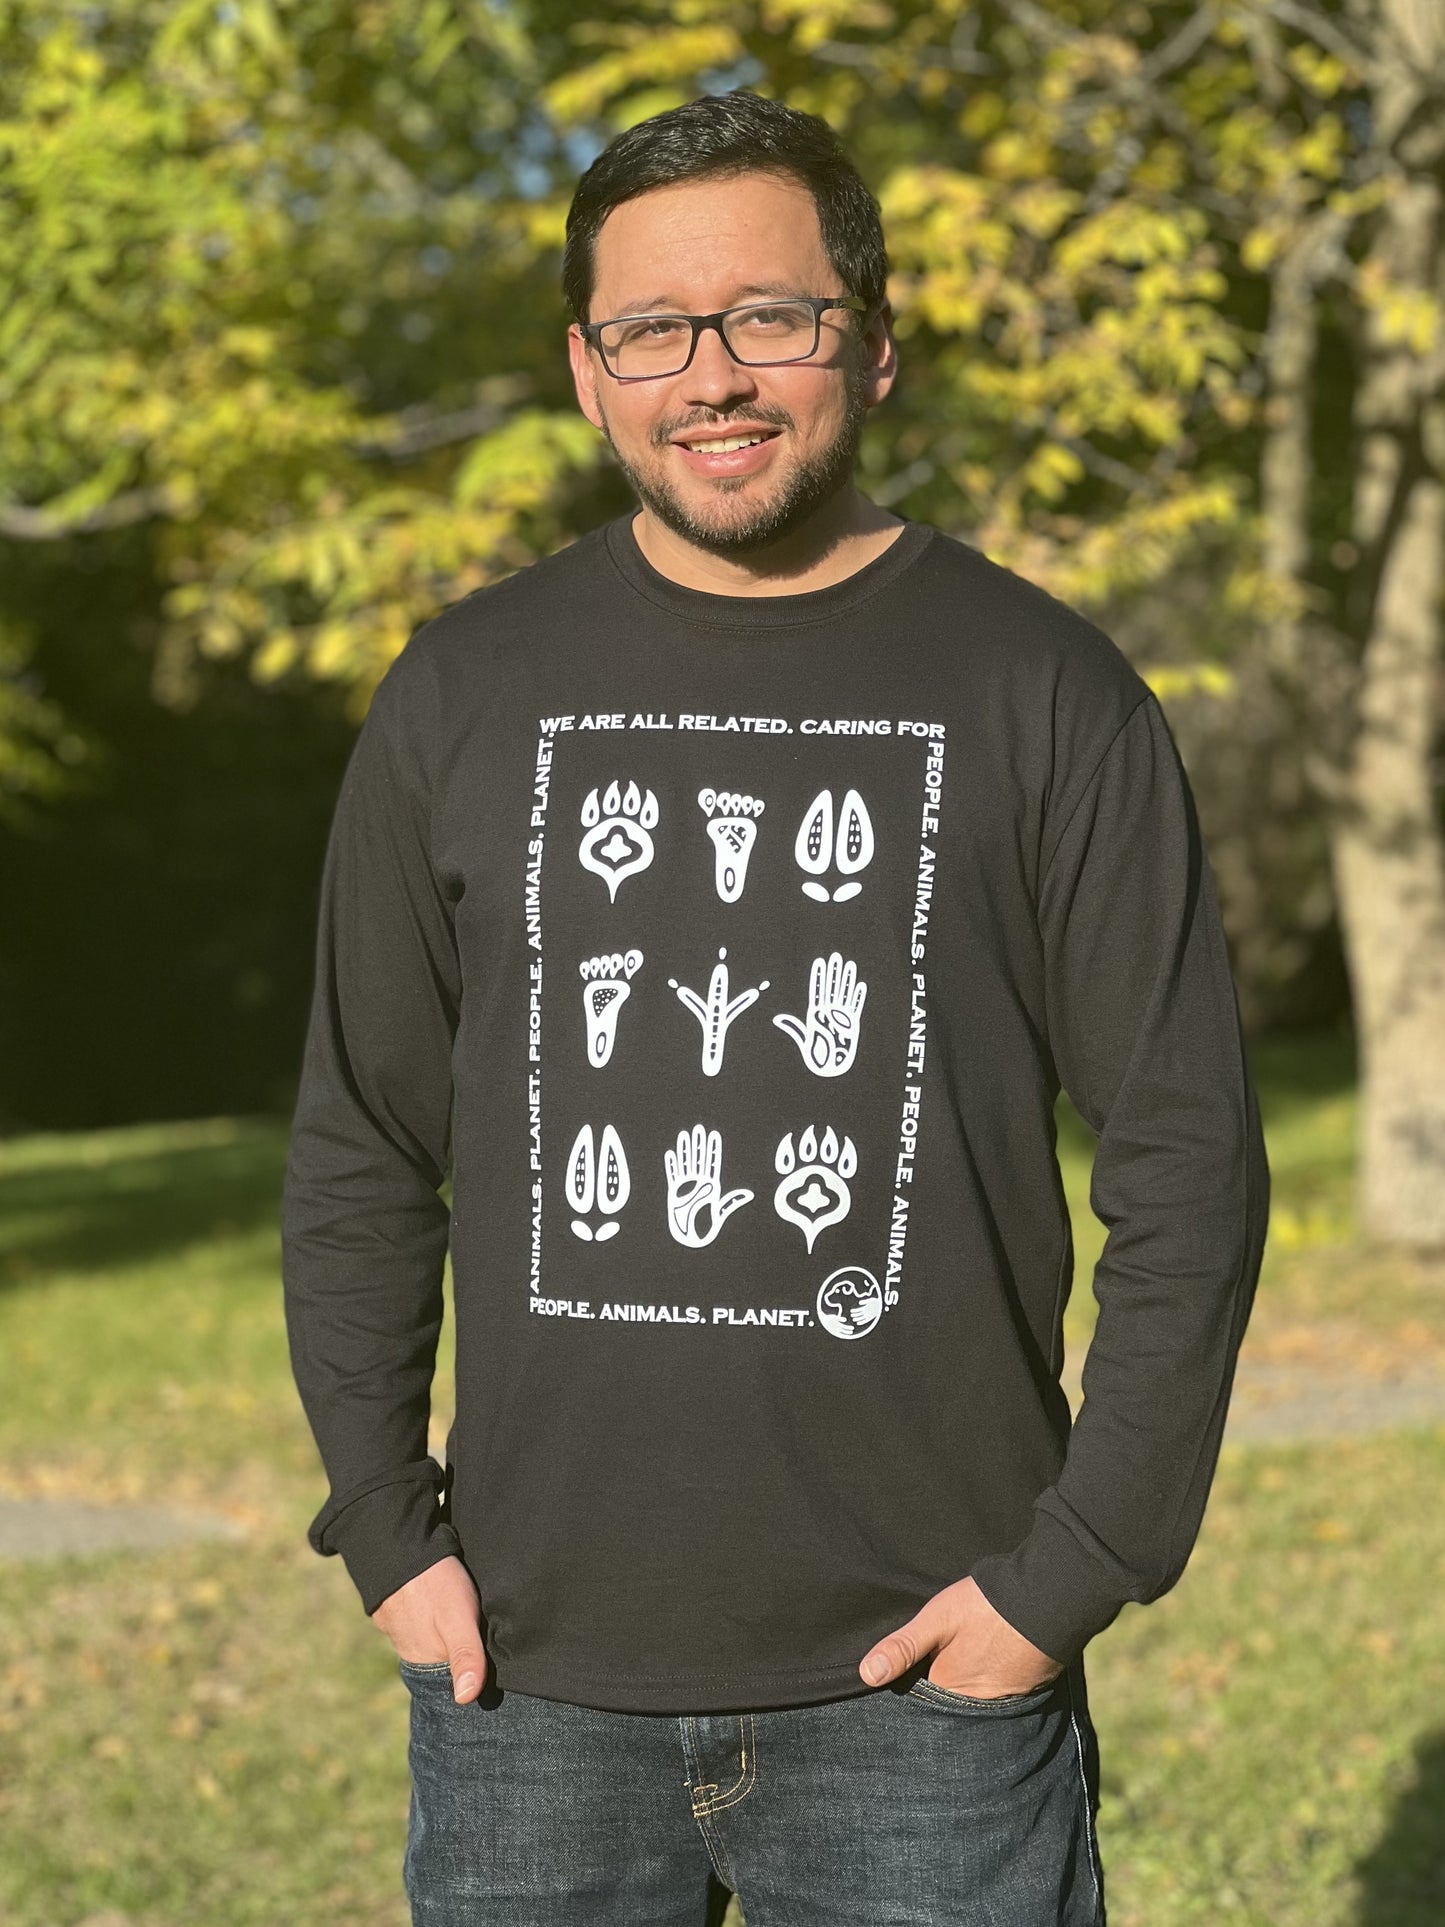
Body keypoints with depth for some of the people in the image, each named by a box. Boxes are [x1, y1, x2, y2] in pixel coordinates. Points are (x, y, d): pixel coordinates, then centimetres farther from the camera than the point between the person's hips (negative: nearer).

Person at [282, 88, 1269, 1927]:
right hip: (530, 1677, 2)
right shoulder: (469, 691, 5)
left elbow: (1188, 1157, -2)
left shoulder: (1043, 692, -1)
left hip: (921, 1685, -2)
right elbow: (362, 1151, 8)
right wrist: (388, 1532, 1)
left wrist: (1075, 1567, -8)